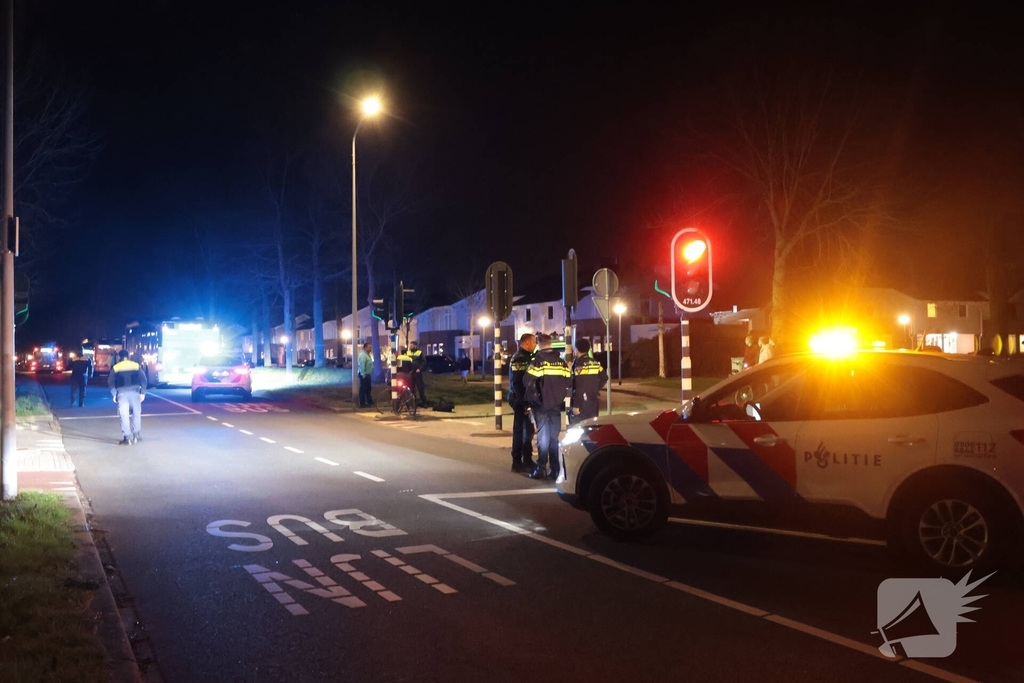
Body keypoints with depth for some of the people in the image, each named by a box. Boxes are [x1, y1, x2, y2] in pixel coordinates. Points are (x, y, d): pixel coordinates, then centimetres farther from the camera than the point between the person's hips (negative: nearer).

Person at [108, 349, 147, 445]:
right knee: (136, 413, 13)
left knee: (124, 415, 0)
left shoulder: (115, 368, 5)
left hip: (122, 392, -1)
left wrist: (114, 394, 4)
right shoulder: (136, 365, 7)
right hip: (134, 392, 1)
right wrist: (143, 392, 5)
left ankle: (127, 438, -4)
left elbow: (110, 381, 0)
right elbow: (143, 379, 3)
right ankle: (136, 435, 15)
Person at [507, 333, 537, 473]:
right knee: (520, 431, -4)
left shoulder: (526, 357, 15)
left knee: (527, 430, 13)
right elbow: (516, 383, -22)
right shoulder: (518, 359, -15)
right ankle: (517, 462, 1)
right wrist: (524, 402, -23)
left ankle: (527, 460, 21)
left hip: (526, 399, 9)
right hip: (520, 400, -9)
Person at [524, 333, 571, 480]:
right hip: (557, 404, 4)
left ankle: (542, 468, -5)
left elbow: (528, 381, -11)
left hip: (541, 403, -4)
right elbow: (567, 382, 6)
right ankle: (555, 469, 9)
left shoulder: (537, 360, -8)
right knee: (554, 436, 9)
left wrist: (532, 396, 5)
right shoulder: (561, 361, 7)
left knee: (543, 435, -1)